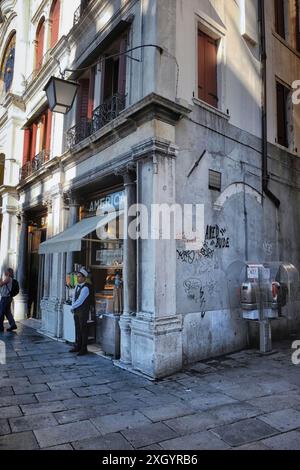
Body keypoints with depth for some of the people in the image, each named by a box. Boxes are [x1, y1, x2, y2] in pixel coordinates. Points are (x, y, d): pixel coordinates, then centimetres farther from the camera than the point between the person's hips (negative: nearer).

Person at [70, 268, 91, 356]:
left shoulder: (85, 288, -18)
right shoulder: (77, 286, 10)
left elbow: (80, 301, -20)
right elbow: (74, 298, 14)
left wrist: (72, 307, -8)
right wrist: (73, 307, -1)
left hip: (83, 312, -8)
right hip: (76, 311, 8)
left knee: (83, 330, -1)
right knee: (77, 329, 16)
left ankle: (84, 349, 7)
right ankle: (77, 346, 28)